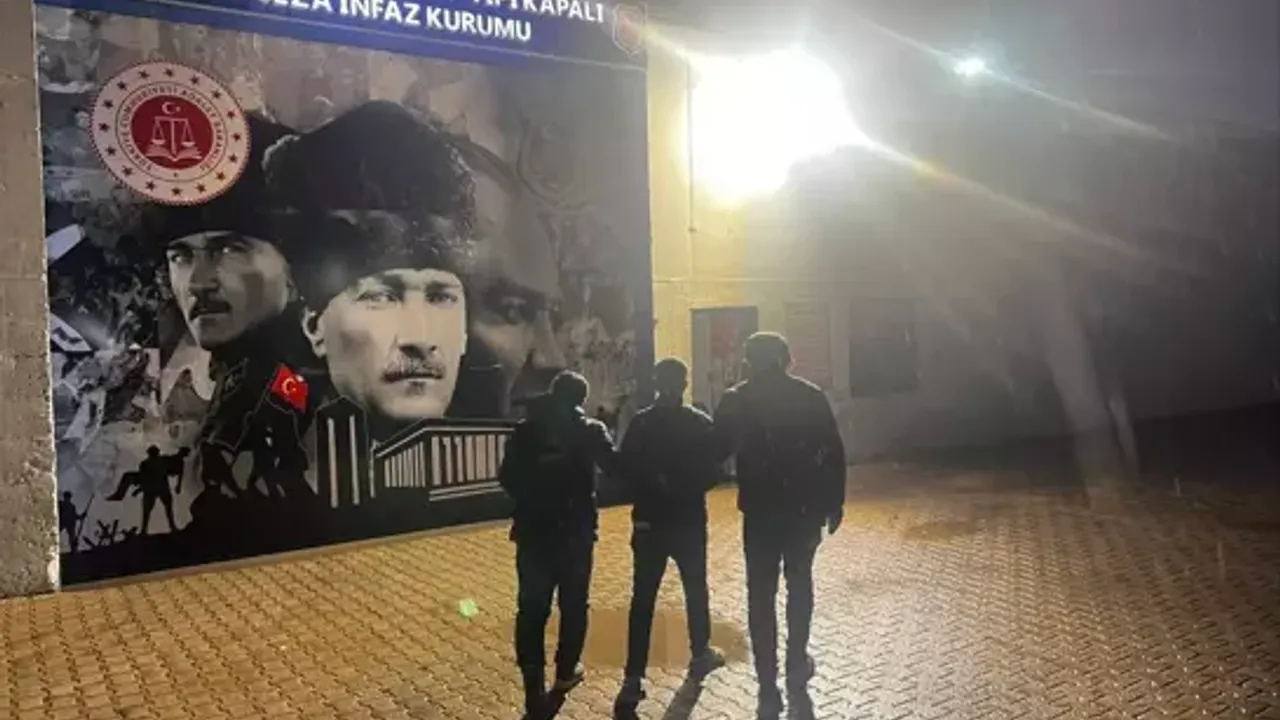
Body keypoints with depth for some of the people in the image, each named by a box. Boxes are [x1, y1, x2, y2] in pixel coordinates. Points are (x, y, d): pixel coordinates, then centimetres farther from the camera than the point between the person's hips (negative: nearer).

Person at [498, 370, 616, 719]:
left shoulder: (525, 430, 2)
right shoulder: (589, 430, -4)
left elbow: (507, 477, 4)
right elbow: (615, 467, -4)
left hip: (533, 530, 1)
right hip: (576, 530, -1)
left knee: (532, 609, 3)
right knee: (574, 604, 16)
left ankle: (535, 691, -1)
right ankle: (566, 671, 29)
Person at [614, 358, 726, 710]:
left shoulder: (641, 422, -3)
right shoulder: (700, 424, -5)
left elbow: (625, 469, -5)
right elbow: (710, 472, -5)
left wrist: (652, 489, 8)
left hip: (649, 521, 1)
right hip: (689, 521, 0)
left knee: (642, 599, 1)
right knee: (696, 589, 18)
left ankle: (634, 677, -2)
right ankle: (700, 654, 34)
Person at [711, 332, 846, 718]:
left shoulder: (736, 400, -4)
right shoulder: (810, 396, 0)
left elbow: (717, 451, -3)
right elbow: (834, 453, -1)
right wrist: (834, 502, 4)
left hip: (760, 510, -2)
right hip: (804, 507, 2)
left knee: (761, 595, 5)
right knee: (799, 585, 20)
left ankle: (769, 686, 4)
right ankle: (796, 667, 29)